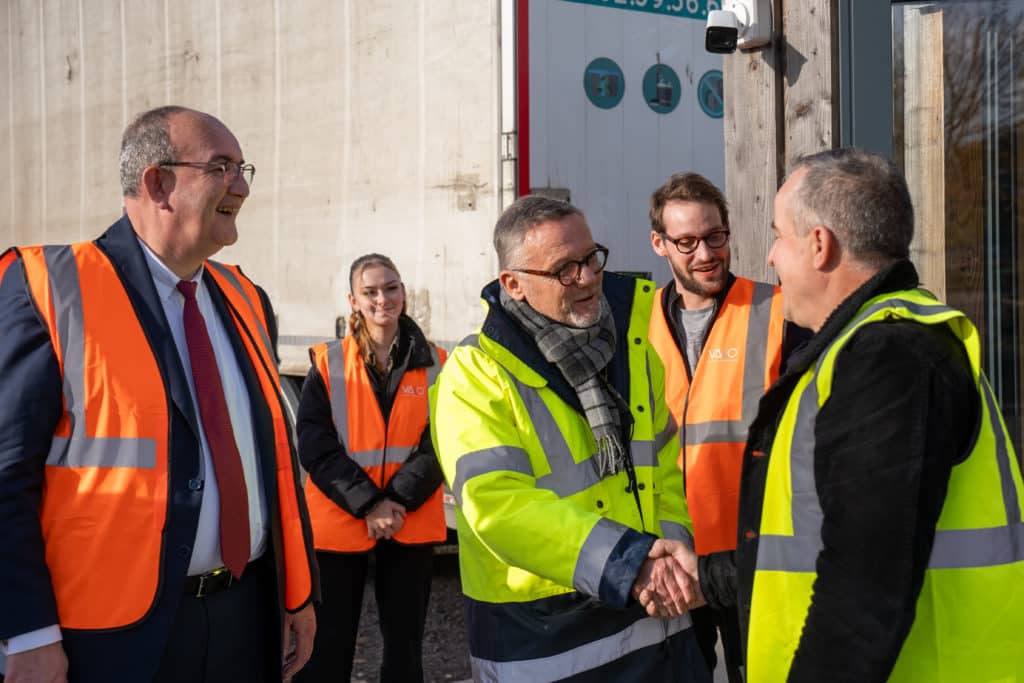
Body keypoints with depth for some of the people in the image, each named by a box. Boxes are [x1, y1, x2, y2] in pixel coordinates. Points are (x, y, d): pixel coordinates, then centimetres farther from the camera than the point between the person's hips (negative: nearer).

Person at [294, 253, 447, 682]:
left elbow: (438, 447, -2)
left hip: (412, 524, 1)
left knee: (405, 644, 11)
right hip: (339, 520, -1)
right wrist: (368, 504, -16)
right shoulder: (327, 364, 0)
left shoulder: (434, 364, 3)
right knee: (329, 644, 6)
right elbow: (315, 446, -6)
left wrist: (397, 500, -16)